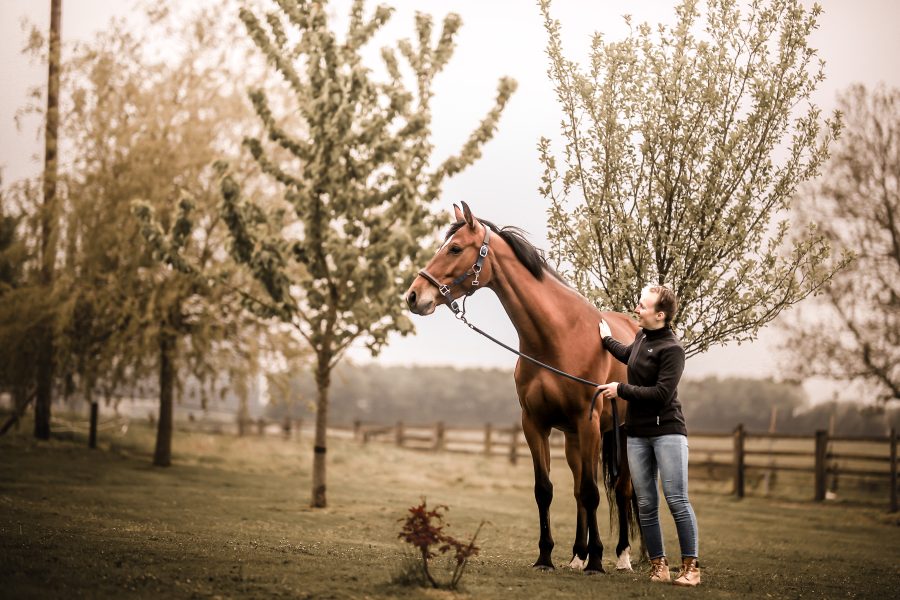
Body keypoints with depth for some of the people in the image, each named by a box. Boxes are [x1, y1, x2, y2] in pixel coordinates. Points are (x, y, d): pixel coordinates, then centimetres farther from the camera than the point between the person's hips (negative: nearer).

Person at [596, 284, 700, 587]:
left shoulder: (672, 349, -14)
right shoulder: (641, 336, 11)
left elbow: (661, 394, -22)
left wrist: (621, 390, -16)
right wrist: (608, 340, 41)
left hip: (667, 431, -8)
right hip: (637, 434, 8)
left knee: (677, 500, -10)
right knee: (646, 505, 6)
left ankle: (690, 567, -5)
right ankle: (658, 565, 12)